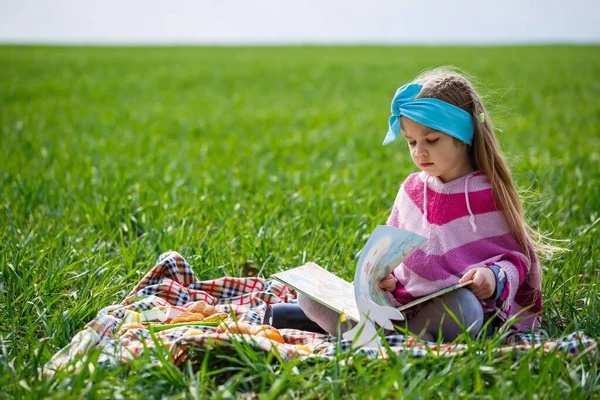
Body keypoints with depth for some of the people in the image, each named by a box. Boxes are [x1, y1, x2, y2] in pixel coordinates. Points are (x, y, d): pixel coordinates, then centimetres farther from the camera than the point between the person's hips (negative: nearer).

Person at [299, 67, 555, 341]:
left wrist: (495, 277, -20)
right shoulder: (412, 188, 11)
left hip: (458, 303, -5)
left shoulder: (489, 195, -3)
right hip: (402, 299, 5)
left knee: (461, 306, -43)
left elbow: (517, 257, 2)